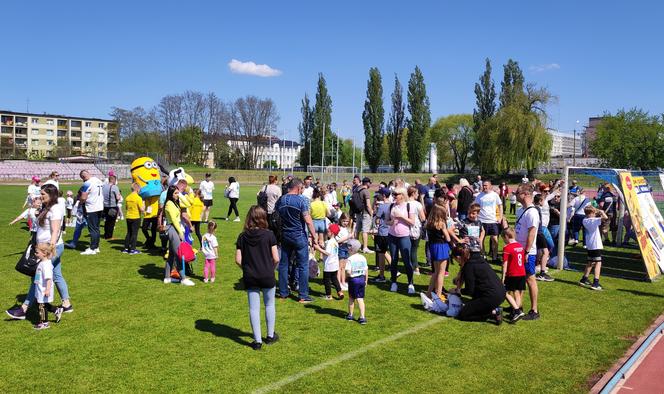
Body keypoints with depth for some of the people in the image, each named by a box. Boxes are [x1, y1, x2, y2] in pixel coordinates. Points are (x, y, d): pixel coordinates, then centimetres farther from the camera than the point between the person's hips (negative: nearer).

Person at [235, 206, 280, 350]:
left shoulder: (242, 237, -2)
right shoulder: (269, 235, -9)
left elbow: (238, 260, -4)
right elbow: (276, 258, -10)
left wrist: (247, 268, 12)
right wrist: (271, 269, 8)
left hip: (250, 278, 1)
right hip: (267, 276, -1)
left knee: (254, 308, 8)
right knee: (269, 305, 18)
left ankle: (257, 340, 12)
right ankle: (270, 335, 28)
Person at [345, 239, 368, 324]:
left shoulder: (350, 259, -15)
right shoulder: (363, 258, 2)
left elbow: (348, 272, -21)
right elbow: (366, 271, 6)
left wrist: (347, 272, 2)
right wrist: (366, 281, 15)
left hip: (353, 279, -4)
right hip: (362, 279, 4)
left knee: (351, 298, 14)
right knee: (360, 299, 7)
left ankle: (350, 315, 27)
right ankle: (362, 317, 0)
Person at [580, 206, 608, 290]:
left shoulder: (585, 221, 6)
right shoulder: (595, 220, -14)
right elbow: (605, 217, -26)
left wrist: (597, 214, 15)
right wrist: (601, 211, -9)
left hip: (589, 245, 8)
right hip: (596, 245, -8)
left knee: (591, 262, 21)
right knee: (598, 263, -8)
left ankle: (584, 279, 26)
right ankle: (595, 283, -16)